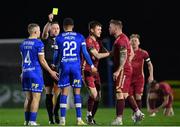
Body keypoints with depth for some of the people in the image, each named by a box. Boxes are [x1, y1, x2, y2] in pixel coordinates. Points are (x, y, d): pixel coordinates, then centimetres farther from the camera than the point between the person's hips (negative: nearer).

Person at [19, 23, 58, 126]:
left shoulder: (23, 44, 11)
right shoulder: (38, 43, -11)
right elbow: (42, 60, -11)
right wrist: (51, 72, -3)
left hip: (25, 72, 7)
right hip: (35, 72, -7)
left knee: (28, 97, 12)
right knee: (36, 97, -4)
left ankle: (27, 121, 12)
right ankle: (32, 121, -8)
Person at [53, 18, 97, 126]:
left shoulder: (59, 38, 2)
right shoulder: (79, 37, 3)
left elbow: (57, 55, 6)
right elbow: (85, 53, 3)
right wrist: (91, 65, 14)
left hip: (64, 66, 0)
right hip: (76, 66, 0)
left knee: (64, 92, 3)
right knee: (77, 92, 5)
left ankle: (63, 119, -1)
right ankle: (79, 119, 2)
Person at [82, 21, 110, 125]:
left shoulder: (98, 42, 15)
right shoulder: (88, 41, -14)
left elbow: (105, 51, 15)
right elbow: (97, 55, -19)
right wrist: (110, 53, -15)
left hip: (95, 71, 9)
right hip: (87, 71, -9)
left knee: (98, 96, 6)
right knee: (94, 94, -17)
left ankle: (92, 117, 16)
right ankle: (89, 114, 0)